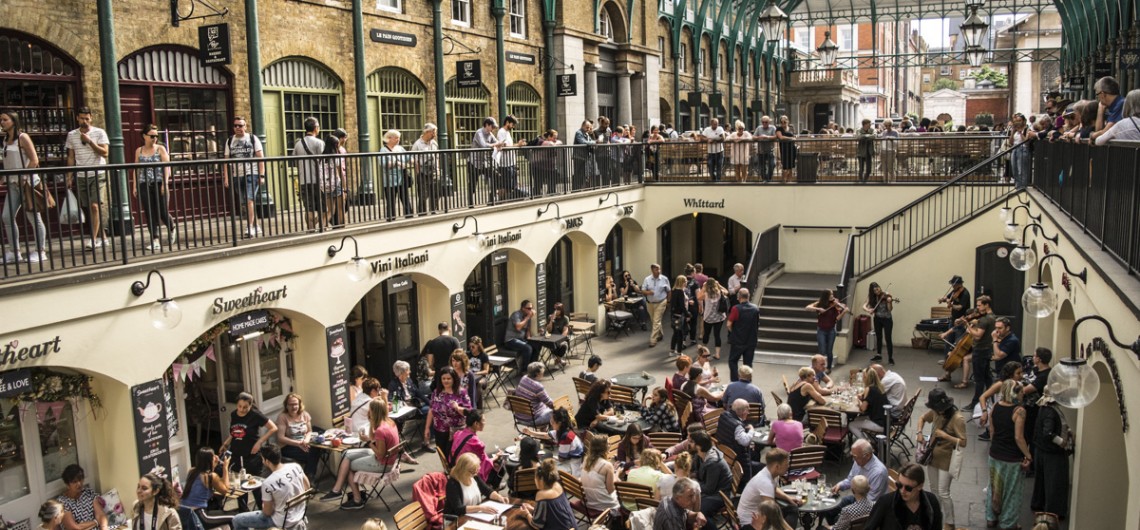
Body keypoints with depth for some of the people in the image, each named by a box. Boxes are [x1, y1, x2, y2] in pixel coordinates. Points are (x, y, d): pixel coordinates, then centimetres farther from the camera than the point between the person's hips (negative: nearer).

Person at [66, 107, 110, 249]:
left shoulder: (99, 133, -1)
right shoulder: (72, 135, 9)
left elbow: (104, 152, -8)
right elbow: (71, 157, 11)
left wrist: (89, 141, -14)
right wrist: (69, 177, 6)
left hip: (98, 175, -4)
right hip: (81, 177, 4)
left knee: (95, 206, -15)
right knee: (89, 208, 5)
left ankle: (93, 239, -16)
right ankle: (101, 237, 15)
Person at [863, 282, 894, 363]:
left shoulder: (886, 295, -16)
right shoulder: (872, 297, -3)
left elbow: (890, 309, -20)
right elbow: (864, 306, -8)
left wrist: (889, 302, -39)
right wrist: (868, 310, -30)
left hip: (887, 319, -4)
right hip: (877, 319, 4)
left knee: (888, 338, -7)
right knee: (879, 337, 15)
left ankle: (890, 358, -2)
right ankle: (878, 355, 28)